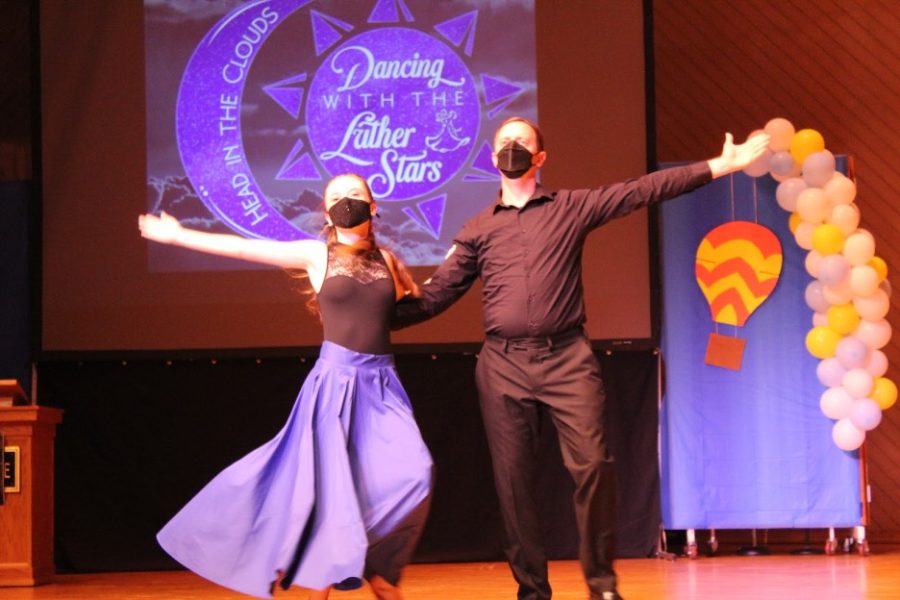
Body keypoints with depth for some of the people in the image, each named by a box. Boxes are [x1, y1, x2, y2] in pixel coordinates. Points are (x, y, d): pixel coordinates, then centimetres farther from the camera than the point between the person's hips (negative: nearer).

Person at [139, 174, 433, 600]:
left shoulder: (386, 259, 12)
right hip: (335, 381, -3)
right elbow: (243, 248, 3)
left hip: (380, 384, 3)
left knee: (411, 473, -13)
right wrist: (177, 235, 4)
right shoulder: (316, 255, 2)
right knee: (330, 482, -6)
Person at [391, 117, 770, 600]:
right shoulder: (478, 230, 13)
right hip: (503, 365, 2)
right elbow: (434, 296, 13)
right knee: (513, 479, 2)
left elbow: (643, 190, 4)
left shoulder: (572, 208, 10)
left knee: (592, 465, -11)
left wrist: (720, 166, -1)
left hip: (566, 359, -1)